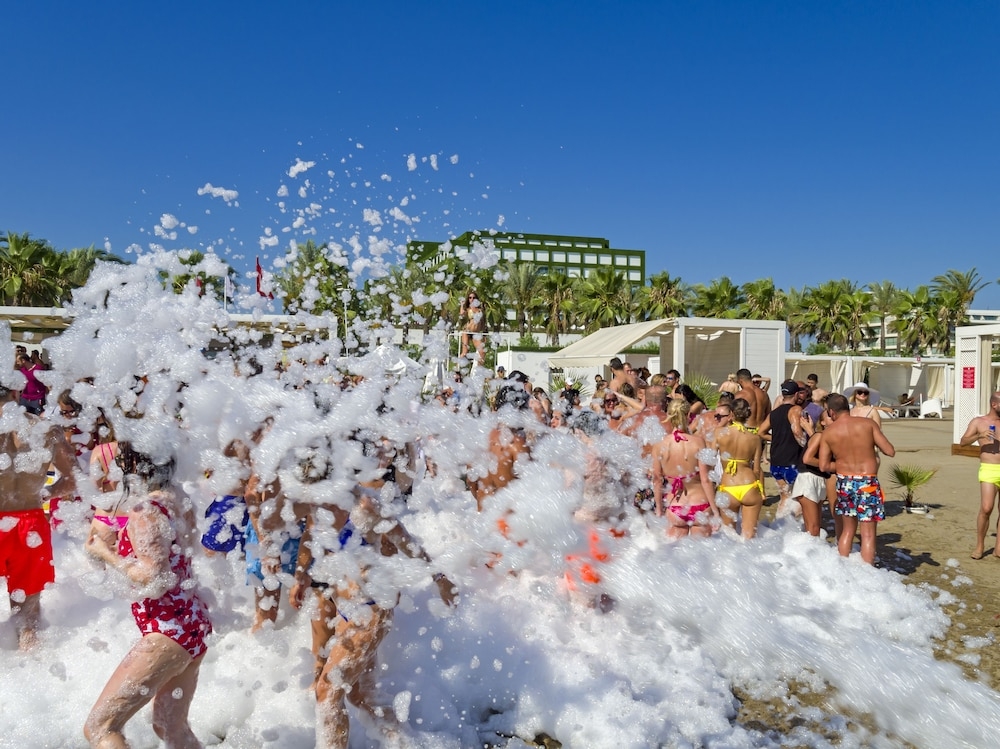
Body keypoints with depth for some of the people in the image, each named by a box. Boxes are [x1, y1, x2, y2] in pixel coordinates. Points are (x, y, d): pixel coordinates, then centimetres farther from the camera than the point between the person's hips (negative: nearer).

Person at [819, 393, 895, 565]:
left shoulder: (828, 432, -1)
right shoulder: (868, 423, -5)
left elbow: (824, 466, -2)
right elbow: (890, 451, -6)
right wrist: (872, 442, 12)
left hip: (844, 482, 3)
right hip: (868, 482, -2)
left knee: (847, 530, 18)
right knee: (868, 534, 2)